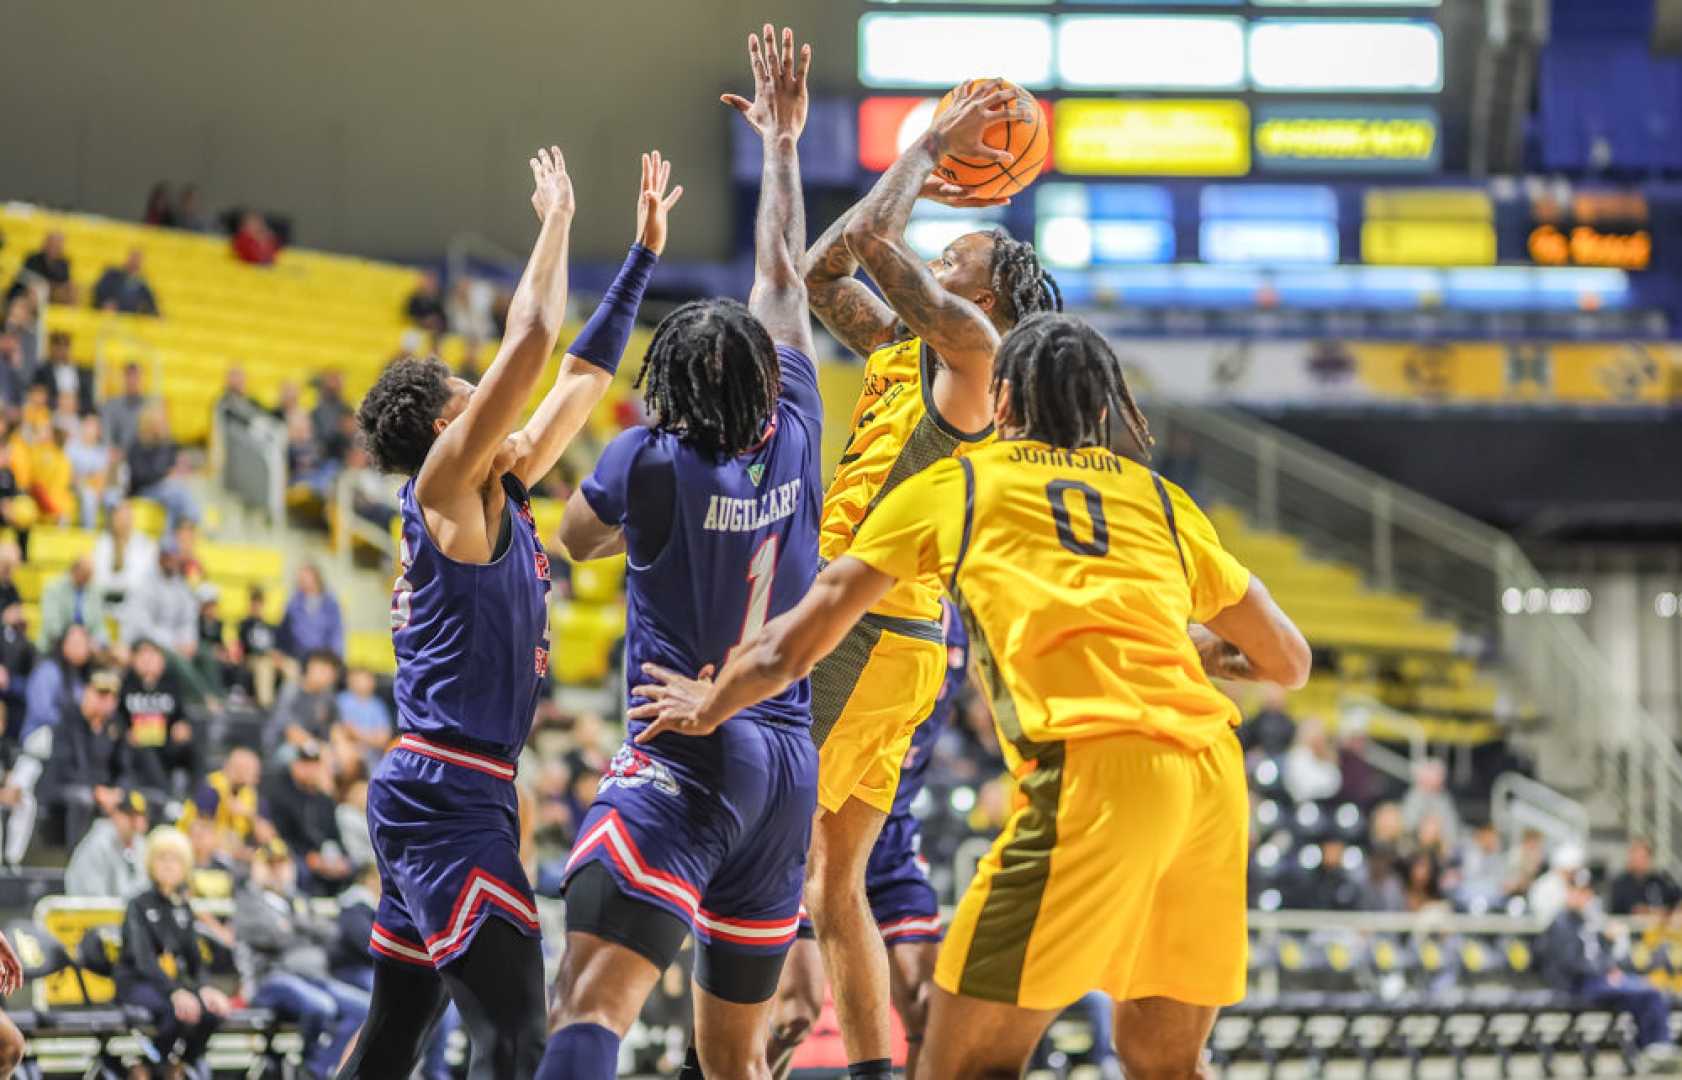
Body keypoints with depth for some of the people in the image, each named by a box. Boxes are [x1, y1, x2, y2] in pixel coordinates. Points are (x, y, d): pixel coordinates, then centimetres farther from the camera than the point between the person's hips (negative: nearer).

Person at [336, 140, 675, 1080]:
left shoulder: (502, 495, 15)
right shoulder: (442, 490, -8)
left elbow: (582, 375, 22)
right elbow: (532, 341, -13)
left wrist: (644, 255, 25)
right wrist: (558, 221, -2)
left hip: (430, 795, 10)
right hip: (447, 796, -10)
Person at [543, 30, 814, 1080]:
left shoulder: (648, 461, -6)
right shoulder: (794, 443, 6)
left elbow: (576, 537, 16)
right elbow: (784, 281, 20)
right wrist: (782, 144, 31)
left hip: (684, 759, -6)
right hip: (788, 765, 6)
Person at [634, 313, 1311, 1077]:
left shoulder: (952, 485, 16)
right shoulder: (1160, 498, 23)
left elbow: (789, 651, 22)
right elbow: (1289, 661, 31)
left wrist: (709, 706, 41)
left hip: (1092, 771, -4)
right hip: (1214, 773, 4)